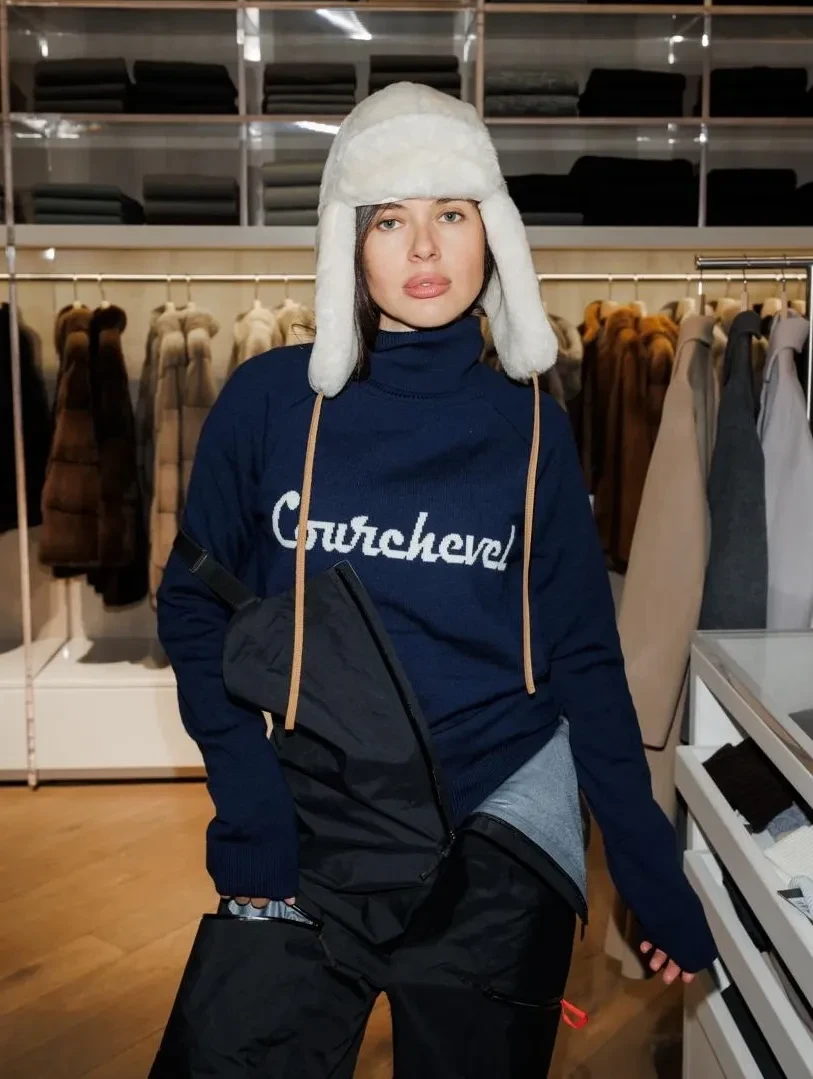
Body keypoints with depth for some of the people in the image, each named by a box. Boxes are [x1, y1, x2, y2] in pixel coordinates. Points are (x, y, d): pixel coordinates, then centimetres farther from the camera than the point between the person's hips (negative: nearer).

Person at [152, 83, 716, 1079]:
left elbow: (583, 658, 1)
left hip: (501, 815, 1)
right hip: (317, 816, 0)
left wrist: (655, 876, 1)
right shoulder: (272, 400, -5)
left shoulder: (528, 425, -2)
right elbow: (195, 604, 1)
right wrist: (248, 809, -9)